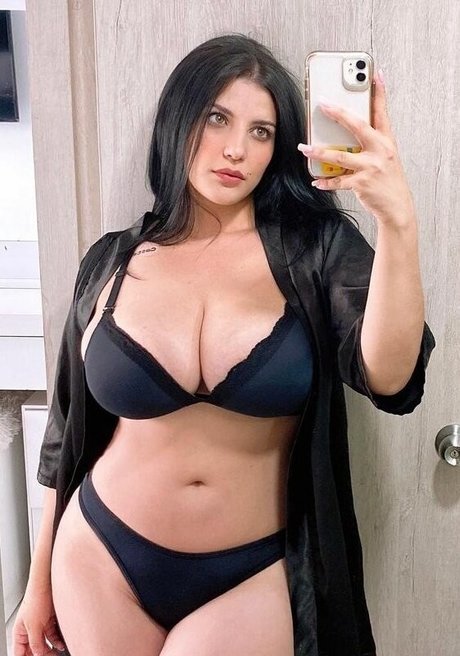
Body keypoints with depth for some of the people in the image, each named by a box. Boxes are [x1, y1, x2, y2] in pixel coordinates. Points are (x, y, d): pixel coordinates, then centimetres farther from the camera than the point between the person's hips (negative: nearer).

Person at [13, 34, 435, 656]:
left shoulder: (315, 246, -8)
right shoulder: (112, 262, -4)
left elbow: (390, 379, -22)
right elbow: (68, 434, 3)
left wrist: (398, 221, -34)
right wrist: (40, 585, 10)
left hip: (250, 578, -1)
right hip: (103, 561, 2)